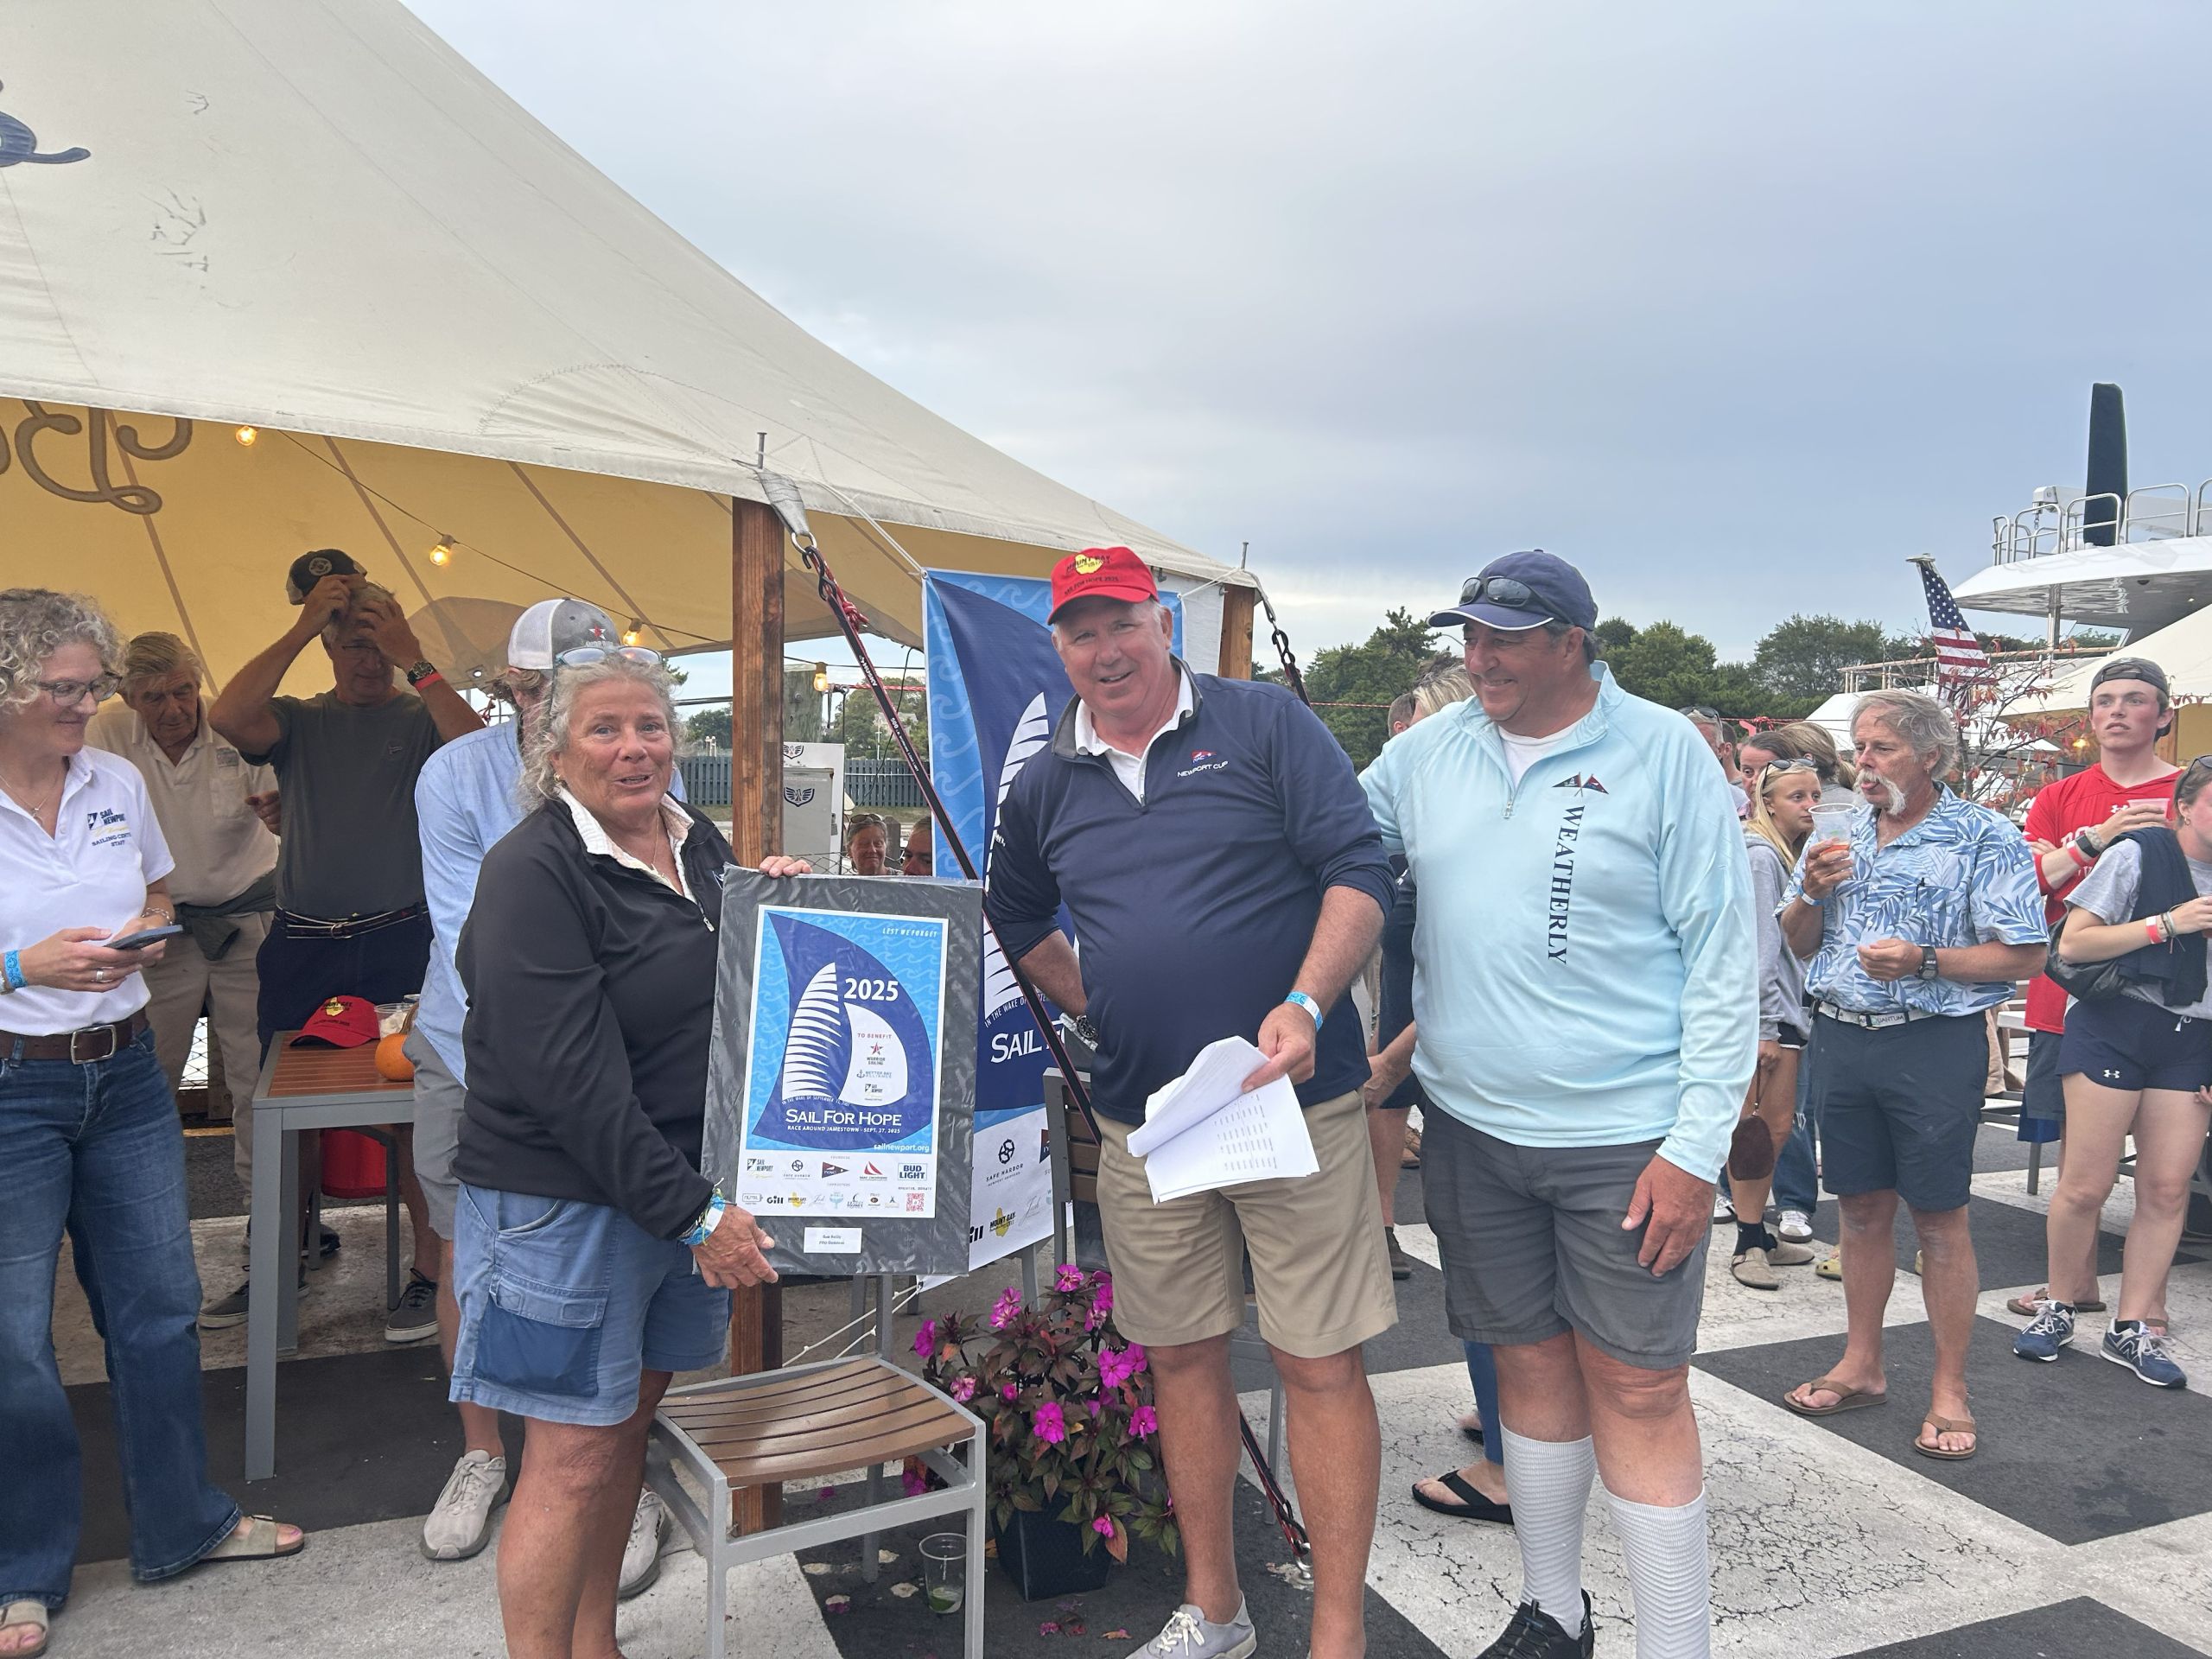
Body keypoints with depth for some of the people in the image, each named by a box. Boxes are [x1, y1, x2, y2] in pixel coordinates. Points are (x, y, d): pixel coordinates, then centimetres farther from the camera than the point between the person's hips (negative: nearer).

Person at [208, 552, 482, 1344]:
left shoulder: (421, 719, 3)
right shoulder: (297, 721, 9)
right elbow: (228, 716, -12)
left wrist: (414, 659, -19)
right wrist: (301, 628, -10)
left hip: (399, 943, -3)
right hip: (301, 945, 3)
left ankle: (430, 1270, 6)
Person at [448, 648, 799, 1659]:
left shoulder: (699, 844, 7)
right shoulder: (533, 873, -15)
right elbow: (573, 1078, -22)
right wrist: (697, 1215, -23)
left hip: (687, 1185, 7)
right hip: (567, 1202, -7)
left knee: (628, 1422, 18)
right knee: (573, 1459, 1)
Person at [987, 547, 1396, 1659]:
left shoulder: (1264, 724, -4)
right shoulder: (1045, 786, 9)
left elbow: (1359, 869, -9)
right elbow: (1016, 918, 25)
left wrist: (1306, 1007, -22)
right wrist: (1093, 1008, 11)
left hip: (1293, 1102, -4)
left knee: (1320, 1364, 0)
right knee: (1181, 1358, 14)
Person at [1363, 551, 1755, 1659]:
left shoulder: (1664, 752, -7)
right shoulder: (1427, 754, 5)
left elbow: (1722, 957, -8)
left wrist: (1698, 1146, -12)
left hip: (1626, 1135, -4)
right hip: (1472, 1123, 4)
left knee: (1638, 1389, 1)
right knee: (1530, 1359, 16)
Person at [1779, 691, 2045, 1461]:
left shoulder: (1985, 837, -6)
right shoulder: (1838, 837, 11)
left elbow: (2025, 955, -10)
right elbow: (1799, 943, 15)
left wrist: (1925, 960, -22)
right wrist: (1810, 895, -5)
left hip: (1933, 1045, -5)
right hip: (1841, 1039, 5)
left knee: (1938, 1218, 2)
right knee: (1861, 1209, 13)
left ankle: (1949, 1389, 15)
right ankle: (1861, 1366, 25)